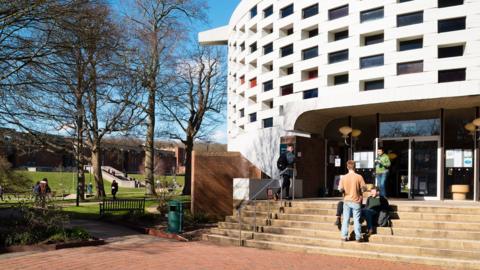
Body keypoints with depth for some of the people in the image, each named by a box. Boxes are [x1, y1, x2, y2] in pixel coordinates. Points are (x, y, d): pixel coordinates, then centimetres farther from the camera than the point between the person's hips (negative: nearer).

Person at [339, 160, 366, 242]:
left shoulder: (343, 177, -5)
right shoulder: (359, 177, -10)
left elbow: (341, 189, -6)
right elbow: (363, 188, -9)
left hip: (347, 201, 1)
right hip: (356, 201, -1)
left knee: (346, 219, 9)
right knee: (356, 220, 4)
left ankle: (344, 236, 11)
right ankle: (358, 237, 5)